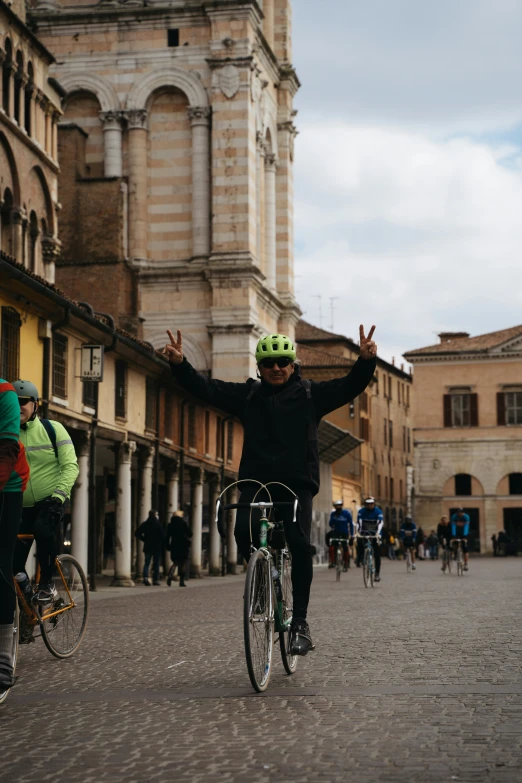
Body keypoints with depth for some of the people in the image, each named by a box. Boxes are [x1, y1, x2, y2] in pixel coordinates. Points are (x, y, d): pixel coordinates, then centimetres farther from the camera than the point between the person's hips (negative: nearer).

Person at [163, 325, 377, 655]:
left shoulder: (310, 393, 10)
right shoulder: (247, 395, 13)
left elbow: (349, 386, -2)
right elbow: (207, 387, 7)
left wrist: (366, 361, -21)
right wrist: (180, 365, -9)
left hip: (297, 483, -1)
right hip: (257, 479, 2)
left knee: (299, 544, -17)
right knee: (244, 532, -24)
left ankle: (300, 621, -9)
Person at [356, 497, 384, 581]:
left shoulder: (378, 511, -14)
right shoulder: (361, 511, -10)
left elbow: (380, 522, -26)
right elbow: (359, 522, -21)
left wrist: (378, 533, -43)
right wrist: (358, 532, -38)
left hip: (375, 534, -1)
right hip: (364, 532, 1)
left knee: (377, 554, -4)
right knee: (359, 541, -32)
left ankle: (377, 573, 5)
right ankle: (359, 559, -12)